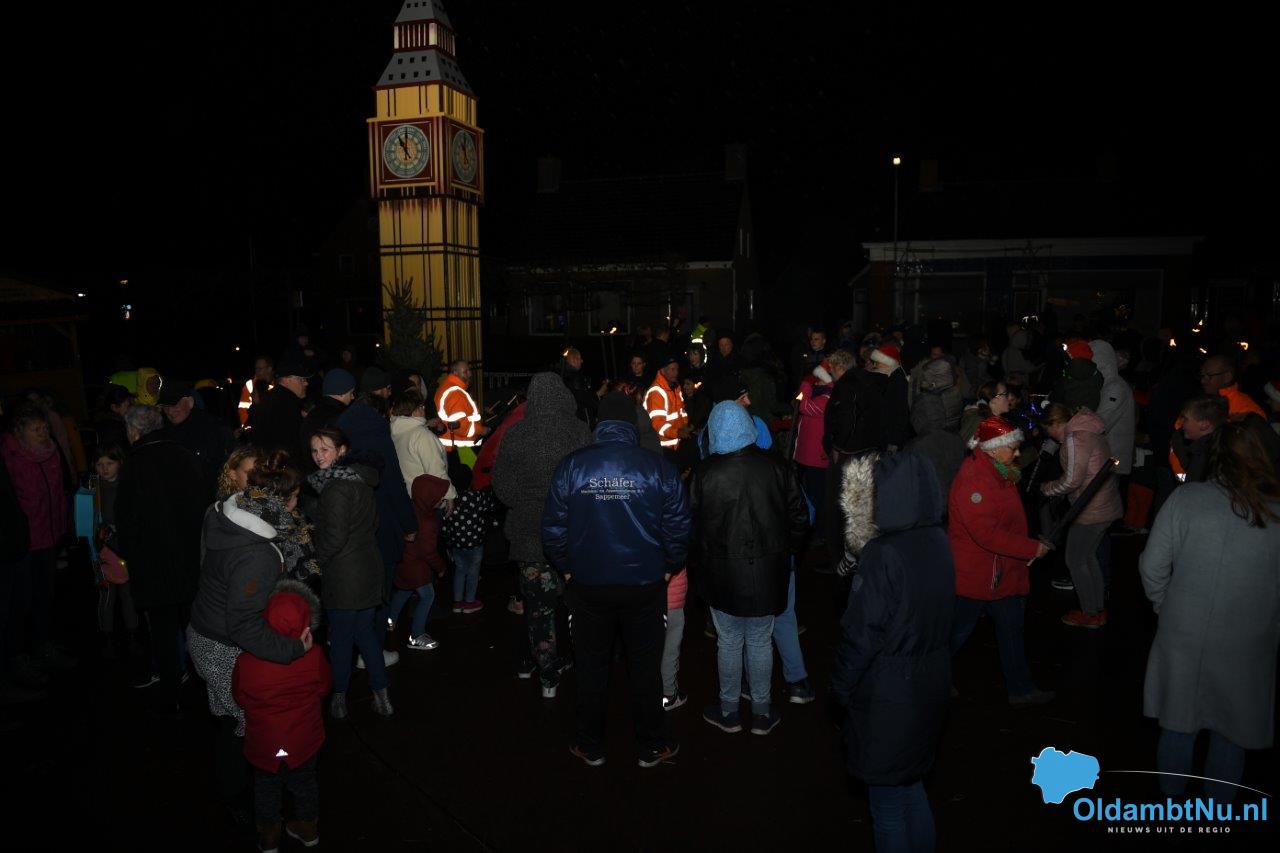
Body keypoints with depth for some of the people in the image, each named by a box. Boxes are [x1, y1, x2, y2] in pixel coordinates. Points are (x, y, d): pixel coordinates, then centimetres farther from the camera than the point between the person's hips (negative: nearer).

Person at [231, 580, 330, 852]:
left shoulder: (246, 662, -27)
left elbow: (239, 697, -7)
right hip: (304, 740, 1)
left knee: (267, 786, 26)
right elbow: (324, 687, -5)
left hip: (264, 744, 0)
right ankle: (307, 829, 46)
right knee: (304, 783, 26)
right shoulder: (314, 656, -25)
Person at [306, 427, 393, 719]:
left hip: (344, 576, -8)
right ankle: (381, 693, 22)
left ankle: (340, 695, 24)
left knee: (340, 637, 8)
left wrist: (316, 560, -5)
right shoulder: (360, 478, 8)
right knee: (366, 631, 17)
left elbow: (335, 536, -21)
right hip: (369, 571, 9)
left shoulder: (337, 487, -19)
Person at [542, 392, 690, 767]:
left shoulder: (571, 465, -8)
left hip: (587, 585, 1)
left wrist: (566, 568, 10)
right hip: (645, 585, 0)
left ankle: (591, 747, 29)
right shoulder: (659, 467, -9)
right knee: (645, 667, 14)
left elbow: (553, 527, -4)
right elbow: (678, 526, -5)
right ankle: (650, 747, 27)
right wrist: (669, 568, 10)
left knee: (591, 667, 16)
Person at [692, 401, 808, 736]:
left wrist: (698, 566, 9)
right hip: (768, 571, 1)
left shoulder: (704, 473, -13)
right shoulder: (777, 467, -7)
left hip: (722, 573, -1)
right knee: (760, 642, 14)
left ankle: (729, 712, 28)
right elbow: (799, 517, 0)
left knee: (729, 642, 14)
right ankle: (762, 713, 27)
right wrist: (786, 552, 14)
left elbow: (692, 524, -6)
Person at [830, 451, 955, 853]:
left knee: (889, 804, 11)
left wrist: (841, 689, -6)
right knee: (911, 785, 26)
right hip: (930, 686, 8)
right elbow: (933, 616, 7)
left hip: (887, 698, -8)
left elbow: (861, 636, -20)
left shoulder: (882, 556, -26)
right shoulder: (936, 541, -3)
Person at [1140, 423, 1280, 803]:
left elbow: (1152, 565, -8)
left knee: (1179, 720, 19)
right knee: (1230, 730, 20)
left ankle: (1171, 792, 38)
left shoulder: (1185, 499, -12)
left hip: (1183, 634, 0)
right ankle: (1219, 804, 37)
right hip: (1248, 644, 0)